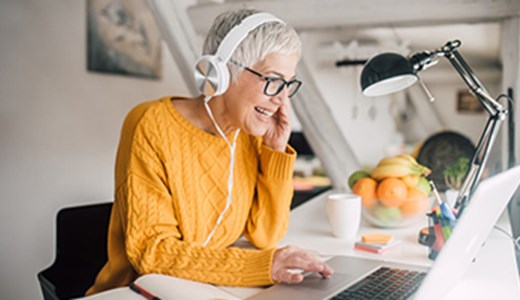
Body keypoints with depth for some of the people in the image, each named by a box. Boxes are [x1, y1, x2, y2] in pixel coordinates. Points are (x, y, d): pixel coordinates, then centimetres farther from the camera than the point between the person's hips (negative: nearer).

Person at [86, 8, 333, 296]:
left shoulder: (251, 134, -2)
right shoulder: (152, 126, -17)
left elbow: (264, 236, 0)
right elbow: (150, 250, -21)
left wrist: (277, 151, -10)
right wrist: (262, 266, -29)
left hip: (210, 290, 4)